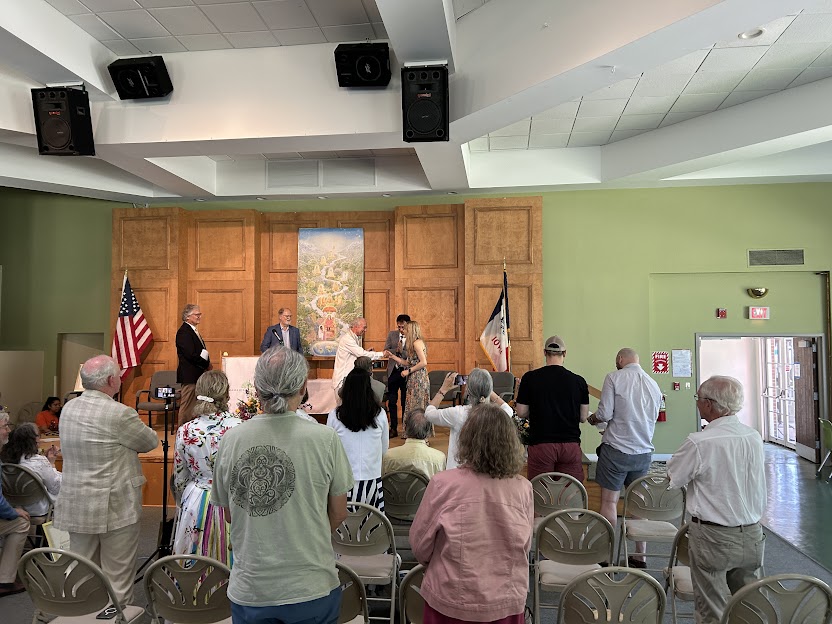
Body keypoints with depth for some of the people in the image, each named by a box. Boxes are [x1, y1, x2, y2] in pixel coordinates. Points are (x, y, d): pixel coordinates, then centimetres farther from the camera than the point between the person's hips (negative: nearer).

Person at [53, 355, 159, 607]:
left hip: (75, 507, 7)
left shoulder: (68, 409, 3)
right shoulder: (119, 413, -20)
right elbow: (151, 442, -5)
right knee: (117, 579, 5)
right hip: (115, 508, -7)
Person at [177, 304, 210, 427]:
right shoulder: (184, 332, -14)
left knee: (194, 407, 12)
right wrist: (206, 363, -11)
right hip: (189, 375, -10)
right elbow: (190, 354, -22)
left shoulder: (193, 330, 18)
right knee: (187, 407, -4)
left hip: (196, 375, 10)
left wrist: (206, 363, 2)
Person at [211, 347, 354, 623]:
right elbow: (338, 514, -4)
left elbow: (230, 513, 4)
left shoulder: (230, 441, -10)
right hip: (312, 589, -1)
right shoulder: (325, 439, -17)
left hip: (248, 591, 2)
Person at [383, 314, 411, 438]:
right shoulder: (392, 334, 5)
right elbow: (385, 351, 0)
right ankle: (393, 428, 17)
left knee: (406, 402, 6)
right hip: (393, 371, 3)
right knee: (391, 401, 7)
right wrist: (396, 350, -17)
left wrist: (402, 351, -22)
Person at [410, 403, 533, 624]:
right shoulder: (523, 488, -13)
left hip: (453, 602, -2)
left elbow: (420, 543, -7)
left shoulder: (443, 483, -20)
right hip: (507, 602, 2)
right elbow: (525, 547, 2)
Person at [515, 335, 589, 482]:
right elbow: (583, 417, 5)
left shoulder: (530, 378, -4)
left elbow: (521, 413, 2)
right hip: (571, 445, 1)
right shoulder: (579, 381, -1)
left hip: (541, 444, -1)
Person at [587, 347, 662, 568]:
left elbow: (604, 414, -13)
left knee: (609, 501, 4)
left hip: (616, 450, -5)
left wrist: (593, 418, 8)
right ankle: (640, 556, 20)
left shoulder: (614, 378, -8)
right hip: (644, 451, 5)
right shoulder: (653, 384, 8)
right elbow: (653, 419, 17)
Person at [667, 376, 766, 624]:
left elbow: (673, 477, -6)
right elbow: (760, 491, 10)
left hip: (714, 538, -6)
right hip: (752, 537, 6)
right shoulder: (755, 437, -2)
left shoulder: (699, 443, -21)